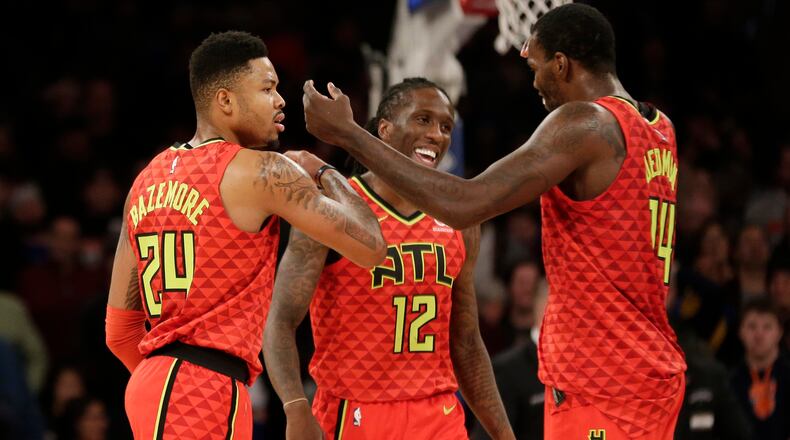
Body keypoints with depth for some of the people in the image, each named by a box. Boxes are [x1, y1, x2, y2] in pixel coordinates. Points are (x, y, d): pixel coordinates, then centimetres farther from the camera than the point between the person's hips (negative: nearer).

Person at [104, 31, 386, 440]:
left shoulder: (148, 180, 16)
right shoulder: (261, 172, -7)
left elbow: (120, 329, 18)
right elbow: (370, 247, -6)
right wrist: (324, 173, 9)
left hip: (150, 379, 9)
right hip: (205, 390, -9)